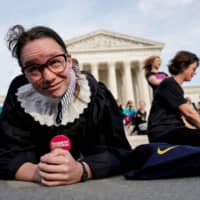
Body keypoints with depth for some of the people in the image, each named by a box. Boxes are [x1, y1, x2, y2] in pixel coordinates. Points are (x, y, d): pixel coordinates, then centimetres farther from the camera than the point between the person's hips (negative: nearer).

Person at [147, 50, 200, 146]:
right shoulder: (169, 84, -9)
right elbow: (188, 113, -13)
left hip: (172, 130, 9)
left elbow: (186, 115, 14)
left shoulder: (176, 86, 21)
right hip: (163, 133, -9)